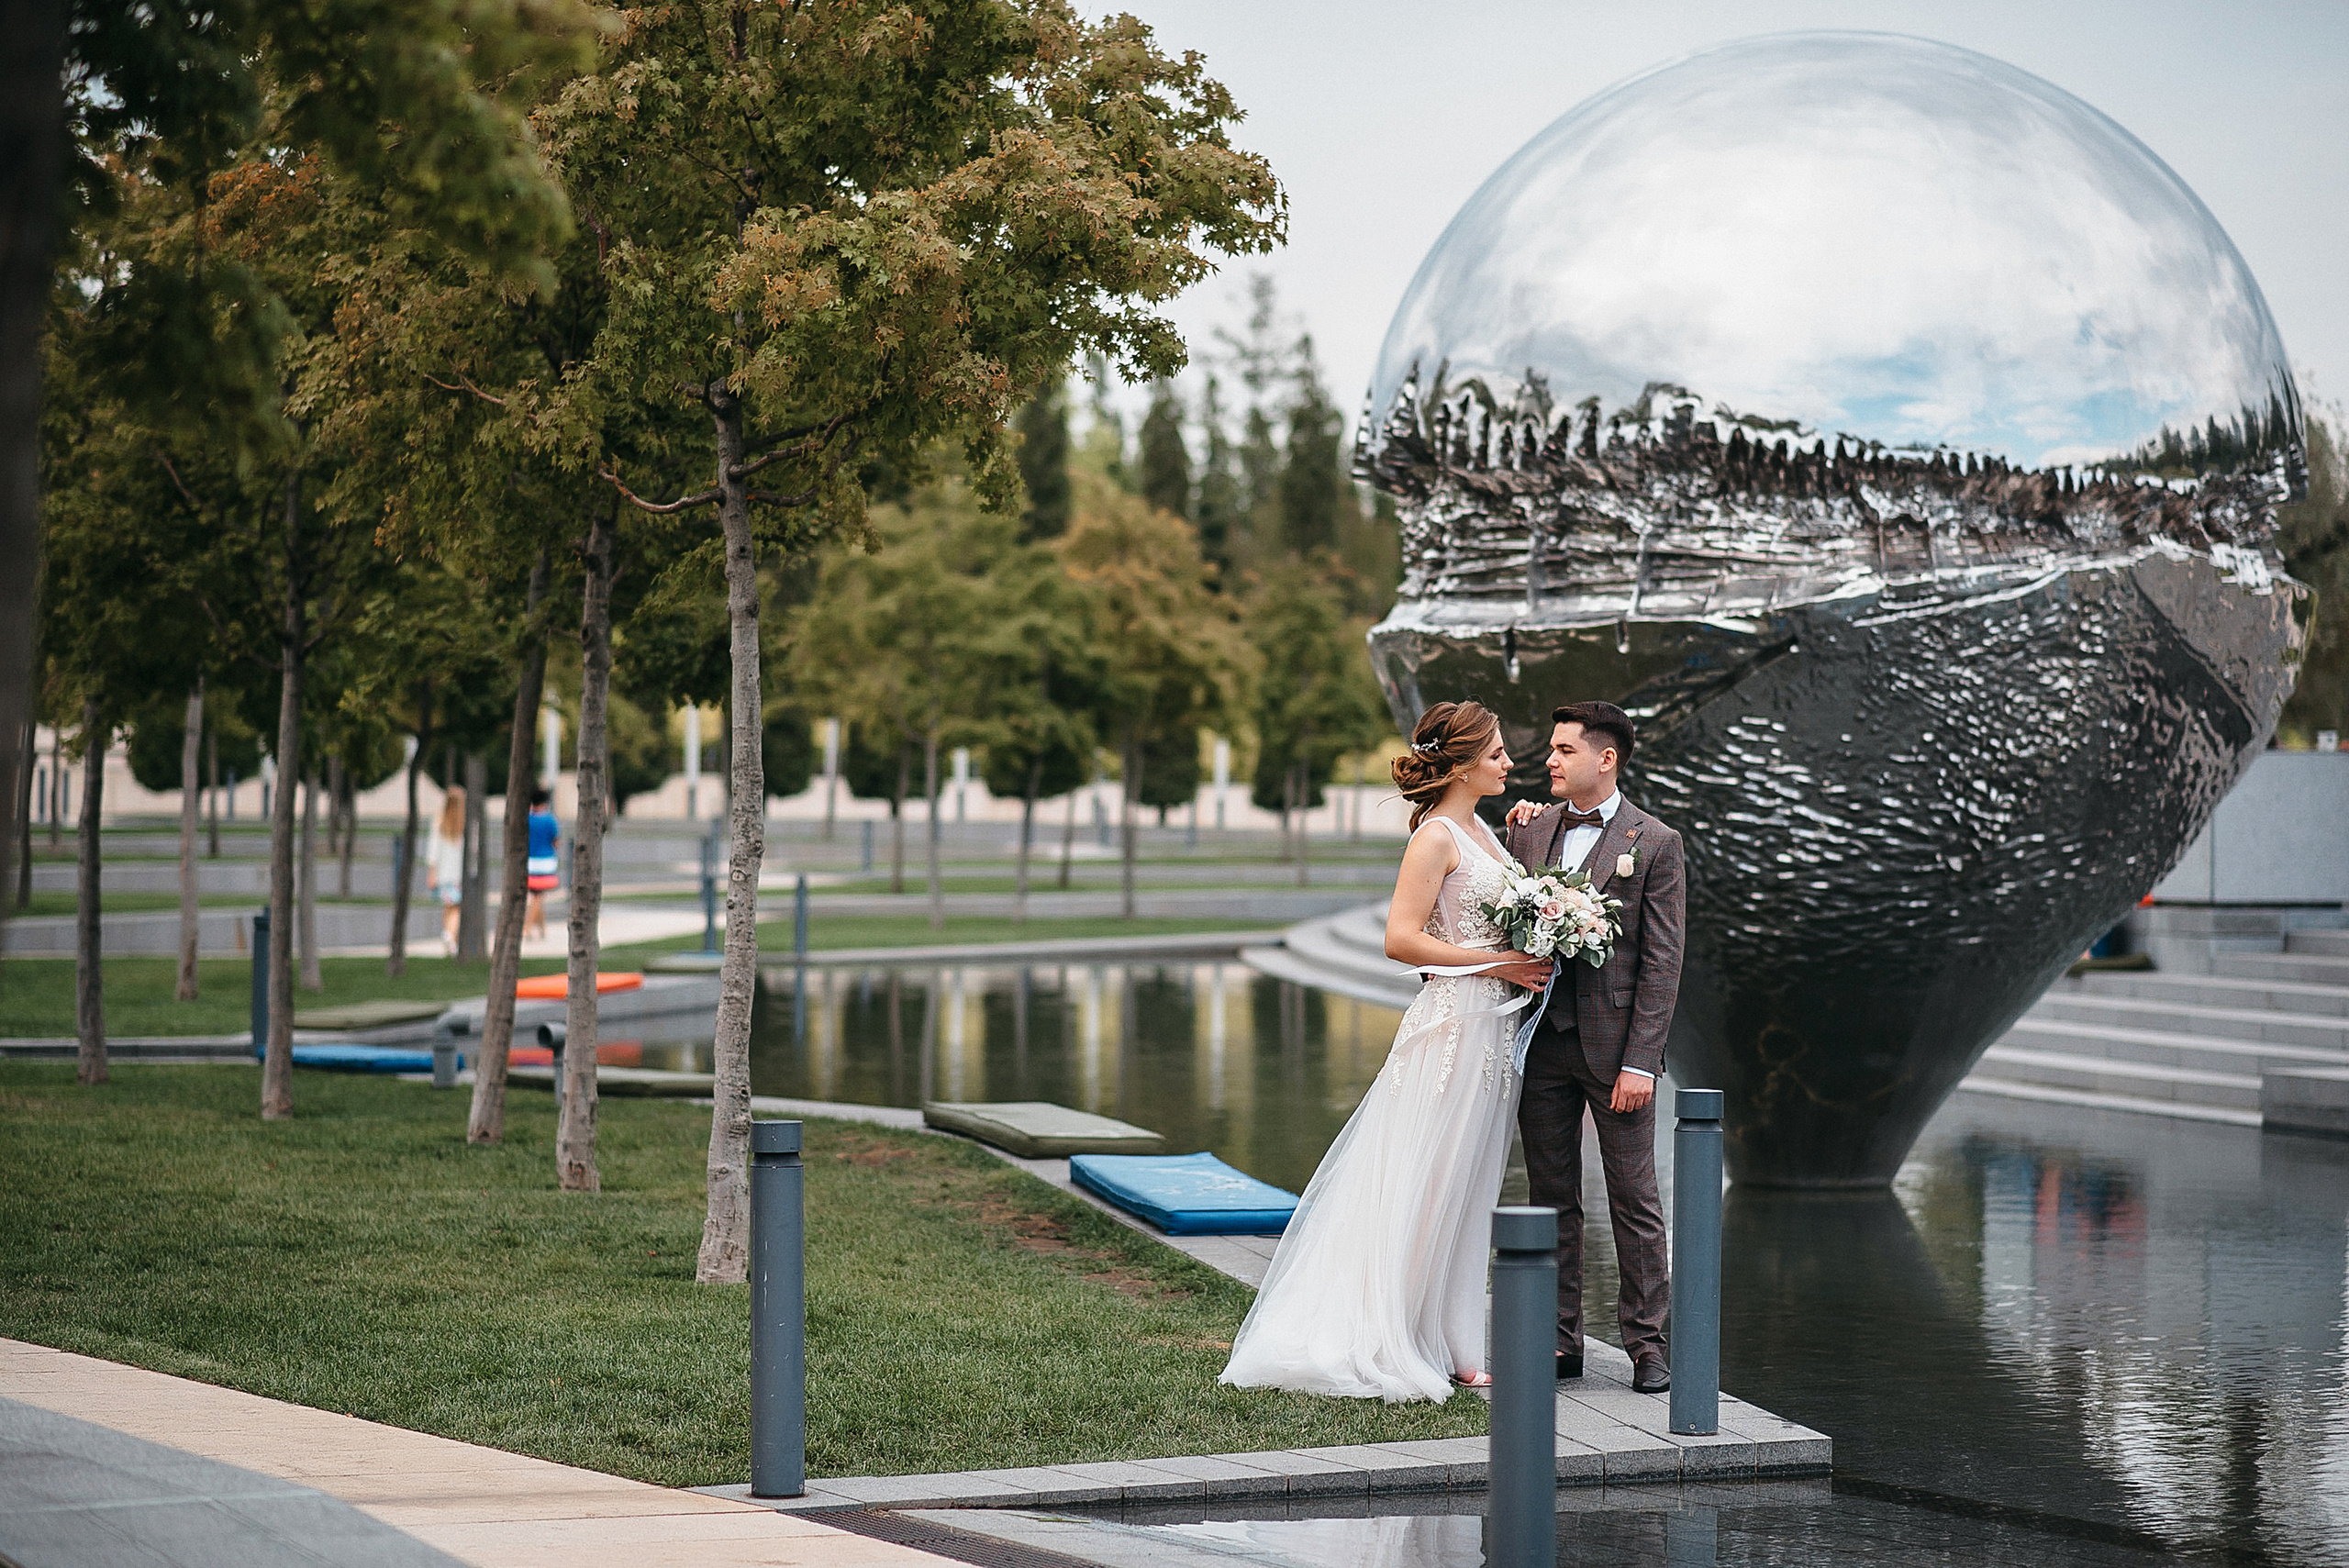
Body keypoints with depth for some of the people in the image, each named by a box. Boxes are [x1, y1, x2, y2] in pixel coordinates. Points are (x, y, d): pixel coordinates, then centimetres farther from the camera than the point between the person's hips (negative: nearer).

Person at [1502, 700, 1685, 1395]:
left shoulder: (1654, 843, -4)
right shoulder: (1532, 828, 8)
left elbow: (1662, 962, -8)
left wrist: (1641, 1062, -13)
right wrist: (1513, 840, 1)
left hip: (1615, 1044, -4)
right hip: (1542, 1043, 4)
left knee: (1634, 1200, 2)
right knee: (1551, 1199, 9)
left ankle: (1646, 1341, 10)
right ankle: (1559, 1339, 16)